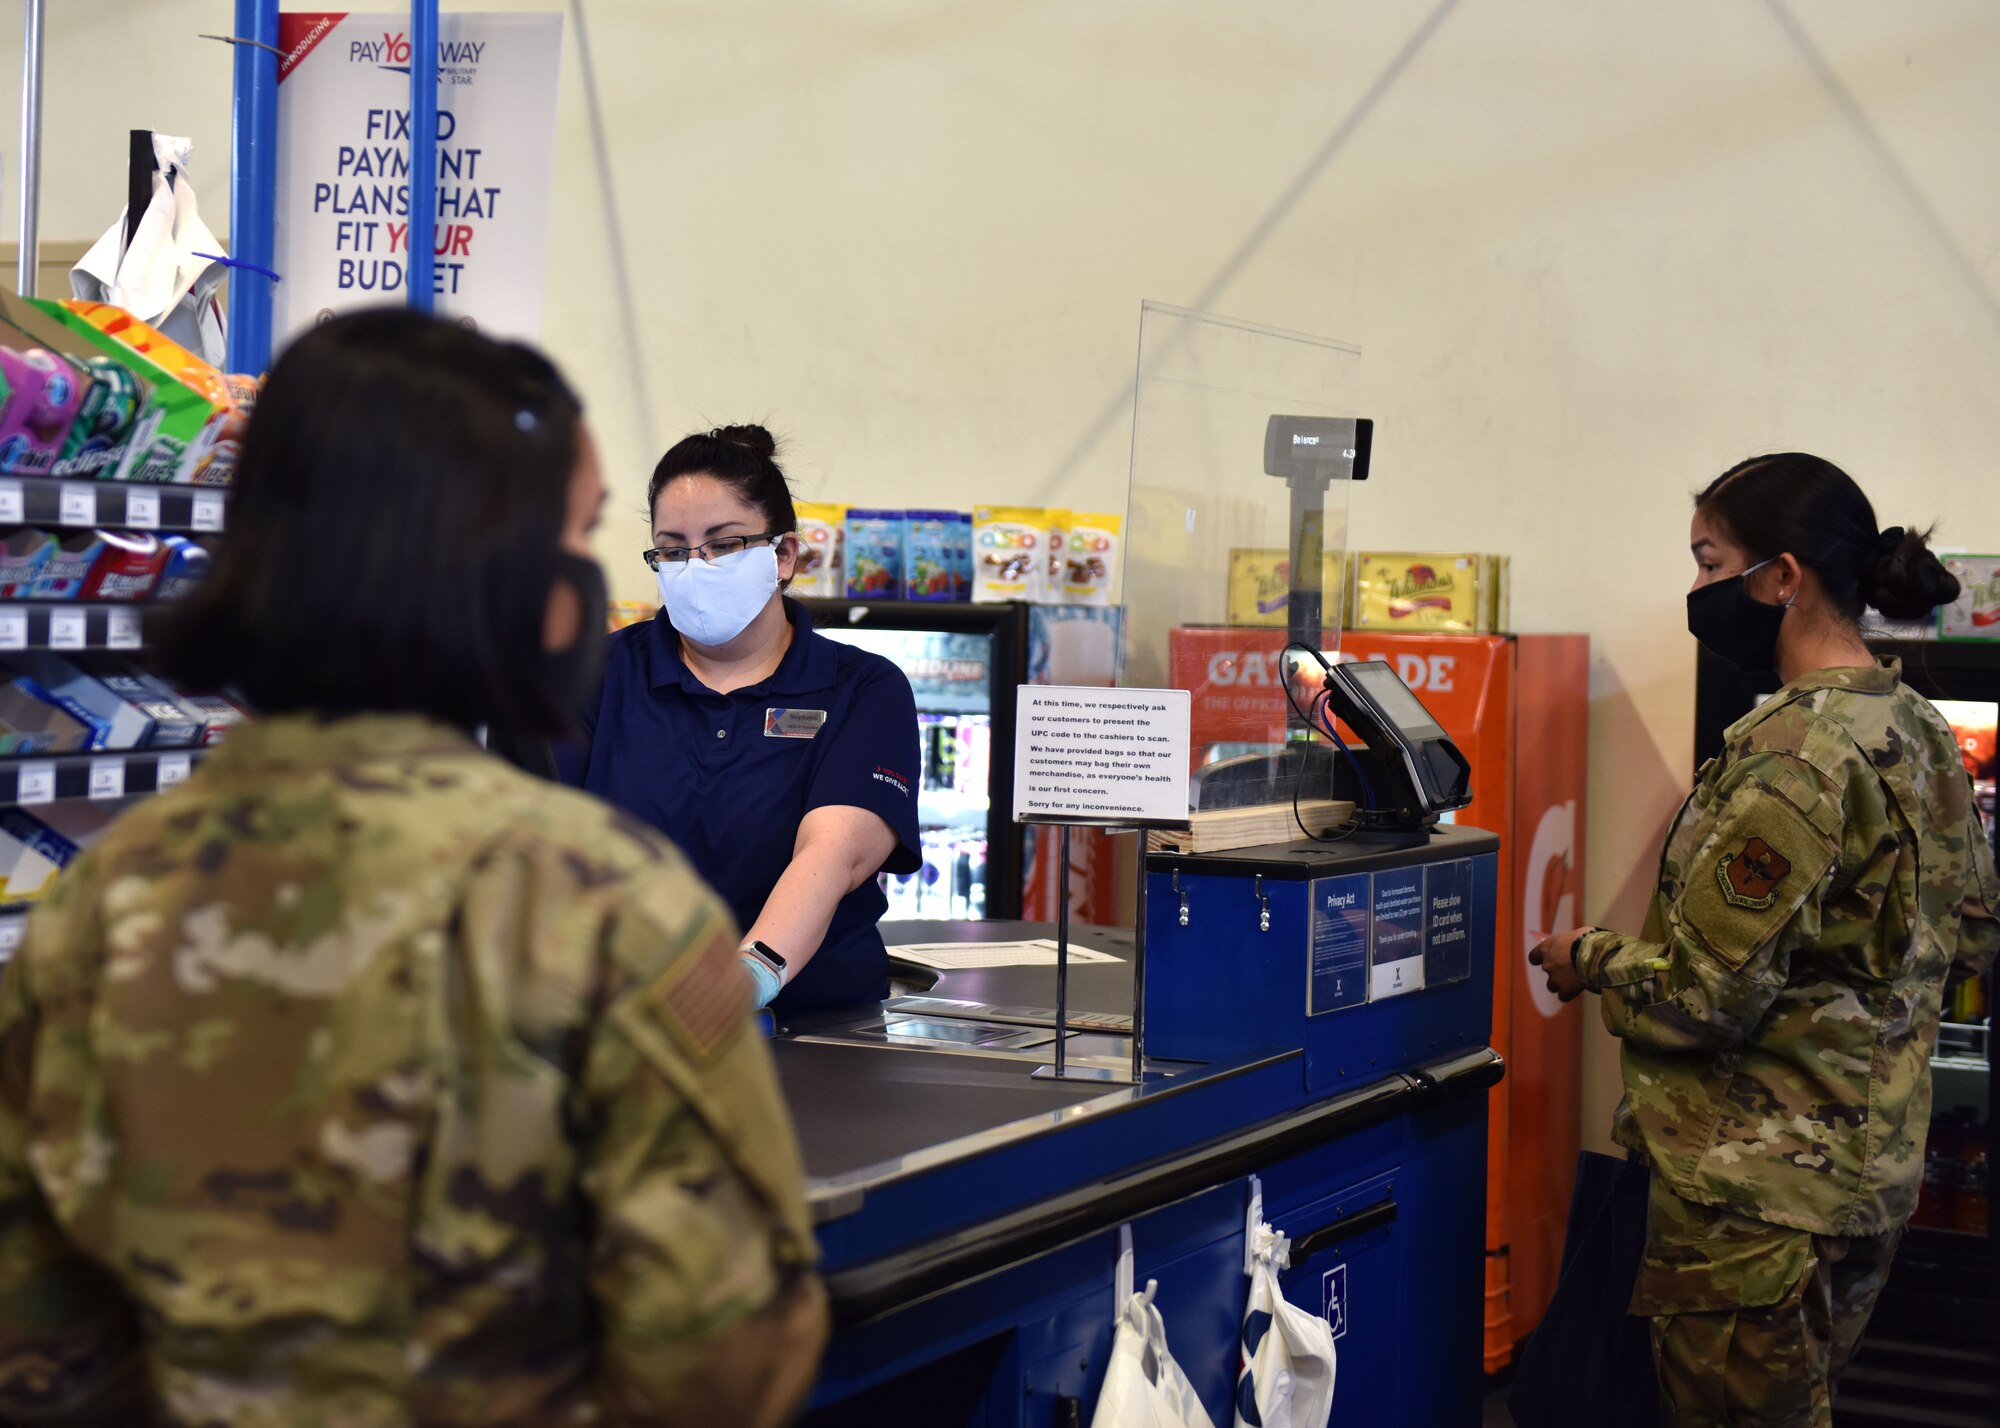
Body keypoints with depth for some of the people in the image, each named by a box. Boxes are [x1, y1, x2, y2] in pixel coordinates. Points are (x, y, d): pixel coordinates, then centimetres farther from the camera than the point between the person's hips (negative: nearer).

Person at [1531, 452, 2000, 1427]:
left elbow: (1703, 997, -21)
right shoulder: (1921, 731, 6)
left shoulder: (1791, 748, -22)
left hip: (1761, 1192, -9)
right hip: (1873, 1172, 9)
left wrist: (1590, 960, -4)